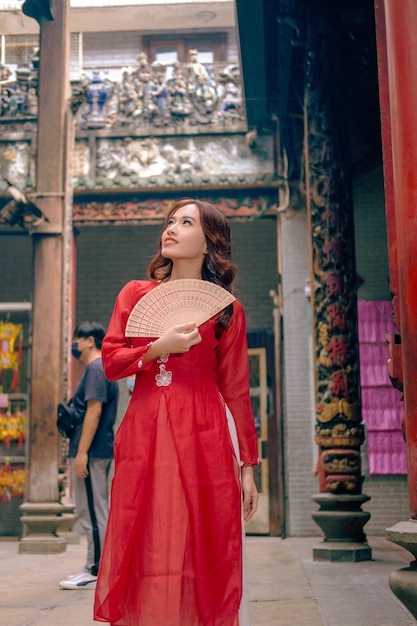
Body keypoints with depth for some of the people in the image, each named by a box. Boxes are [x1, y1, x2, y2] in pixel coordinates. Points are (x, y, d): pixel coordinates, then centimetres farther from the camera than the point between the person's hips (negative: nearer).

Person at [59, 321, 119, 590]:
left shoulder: (95, 369, -12)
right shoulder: (105, 369, 19)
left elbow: (94, 411, -20)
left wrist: (82, 451, -22)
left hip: (92, 452, -10)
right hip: (100, 451, 10)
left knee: (93, 513, -5)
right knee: (97, 512, 14)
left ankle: (96, 572, 0)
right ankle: (96, 567, 21)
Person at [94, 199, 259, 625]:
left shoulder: (227, 310, 8)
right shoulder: (136, 294, 13)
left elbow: (236, 391, 6)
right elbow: (111, 361, 7)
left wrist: (248, 466, 3)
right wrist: (160, 347, -9)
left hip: (204, 437, -1)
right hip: (145, 434, 1)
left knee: (202, 553, -1)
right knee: (147, 552, 1)